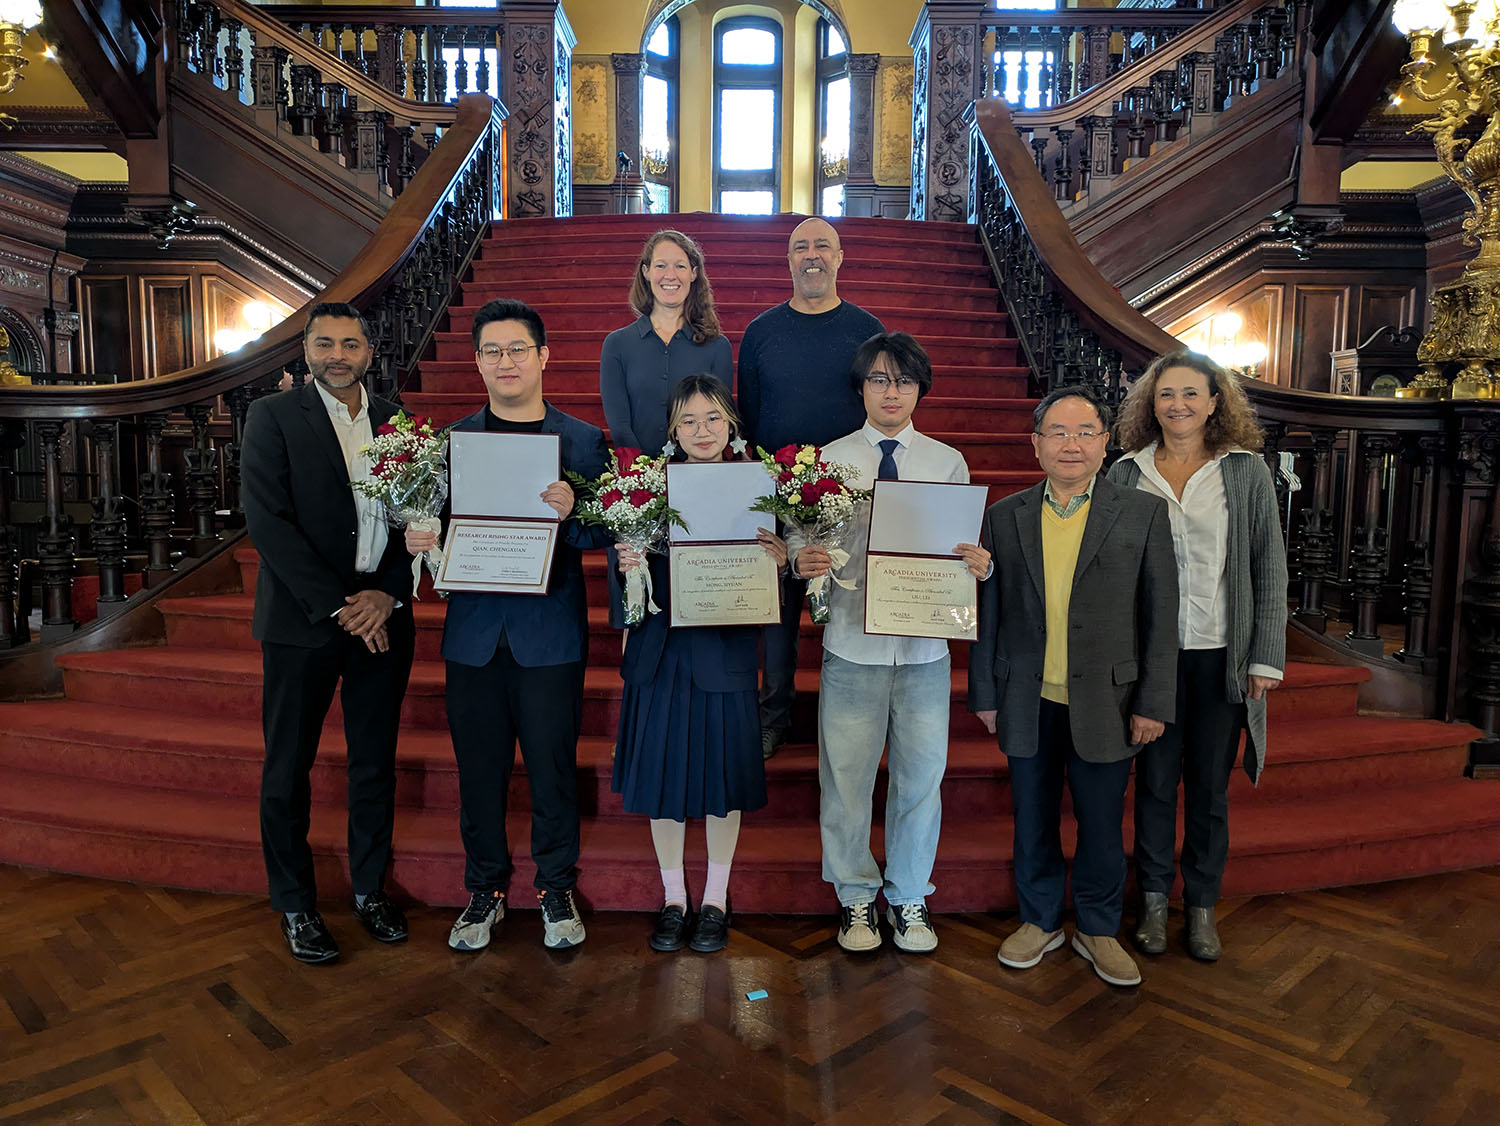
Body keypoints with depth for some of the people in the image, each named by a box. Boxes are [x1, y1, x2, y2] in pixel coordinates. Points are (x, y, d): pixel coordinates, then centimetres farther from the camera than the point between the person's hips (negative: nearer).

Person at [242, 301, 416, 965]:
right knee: (289, 768, 7)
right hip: (303, 619, -3)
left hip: (383, 619, 3)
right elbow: (268, 521, -10)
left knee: (376, 763, 11)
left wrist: (388, 594, -8)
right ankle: (295, 907, 23)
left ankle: (371, 890, 28)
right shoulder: (274, 416, -1)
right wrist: (337, 607, -15)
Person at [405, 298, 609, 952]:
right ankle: (485, 889, 29)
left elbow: (605, 535, -2)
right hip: (474, 633, 2)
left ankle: (557, 887, 27)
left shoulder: (583, 441, 2)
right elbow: (430, 528, 9)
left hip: (550, 634, -2)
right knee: (479, 770, 11)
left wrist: (569, 515, -21)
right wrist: (418, 542, -12)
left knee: (553, 766, 7)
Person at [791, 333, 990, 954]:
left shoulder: (948, 463, 8)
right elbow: (799, 536, 1)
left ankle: (910, 898, 30)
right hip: (852, 643, -1)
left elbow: (968, 549, 6)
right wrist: (803, 559, -21)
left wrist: (981, 564, -16)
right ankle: (855, 898, 28)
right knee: (846, 775, 7)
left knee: (921, 775, 10)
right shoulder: (828, 460, 4)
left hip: (925, 645, 1)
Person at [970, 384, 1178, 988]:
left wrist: (1153, 703, -4)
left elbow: (1160, 614, -1)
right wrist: (984, 694, 5)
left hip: (1105, 703, -1)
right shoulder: (1004, 516, 3)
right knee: (1033, 820, 14)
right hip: (1028, 703, 2)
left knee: (1102, 823, 11)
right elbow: (987, 613, 6)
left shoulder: (1144, 513, -1)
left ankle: (1097, 929, 33)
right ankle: (1041, 921, 34)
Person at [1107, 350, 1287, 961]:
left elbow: (1269, 568, 2)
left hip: (1221, 654, 0)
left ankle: (1202, 905, 26)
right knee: (1155, 779, 8)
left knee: (1211, 785, 9)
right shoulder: (1126, 474, 3)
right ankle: (1154, 901, 24)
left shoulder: (1247, 472, 1)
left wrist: (1267, 655, -2)